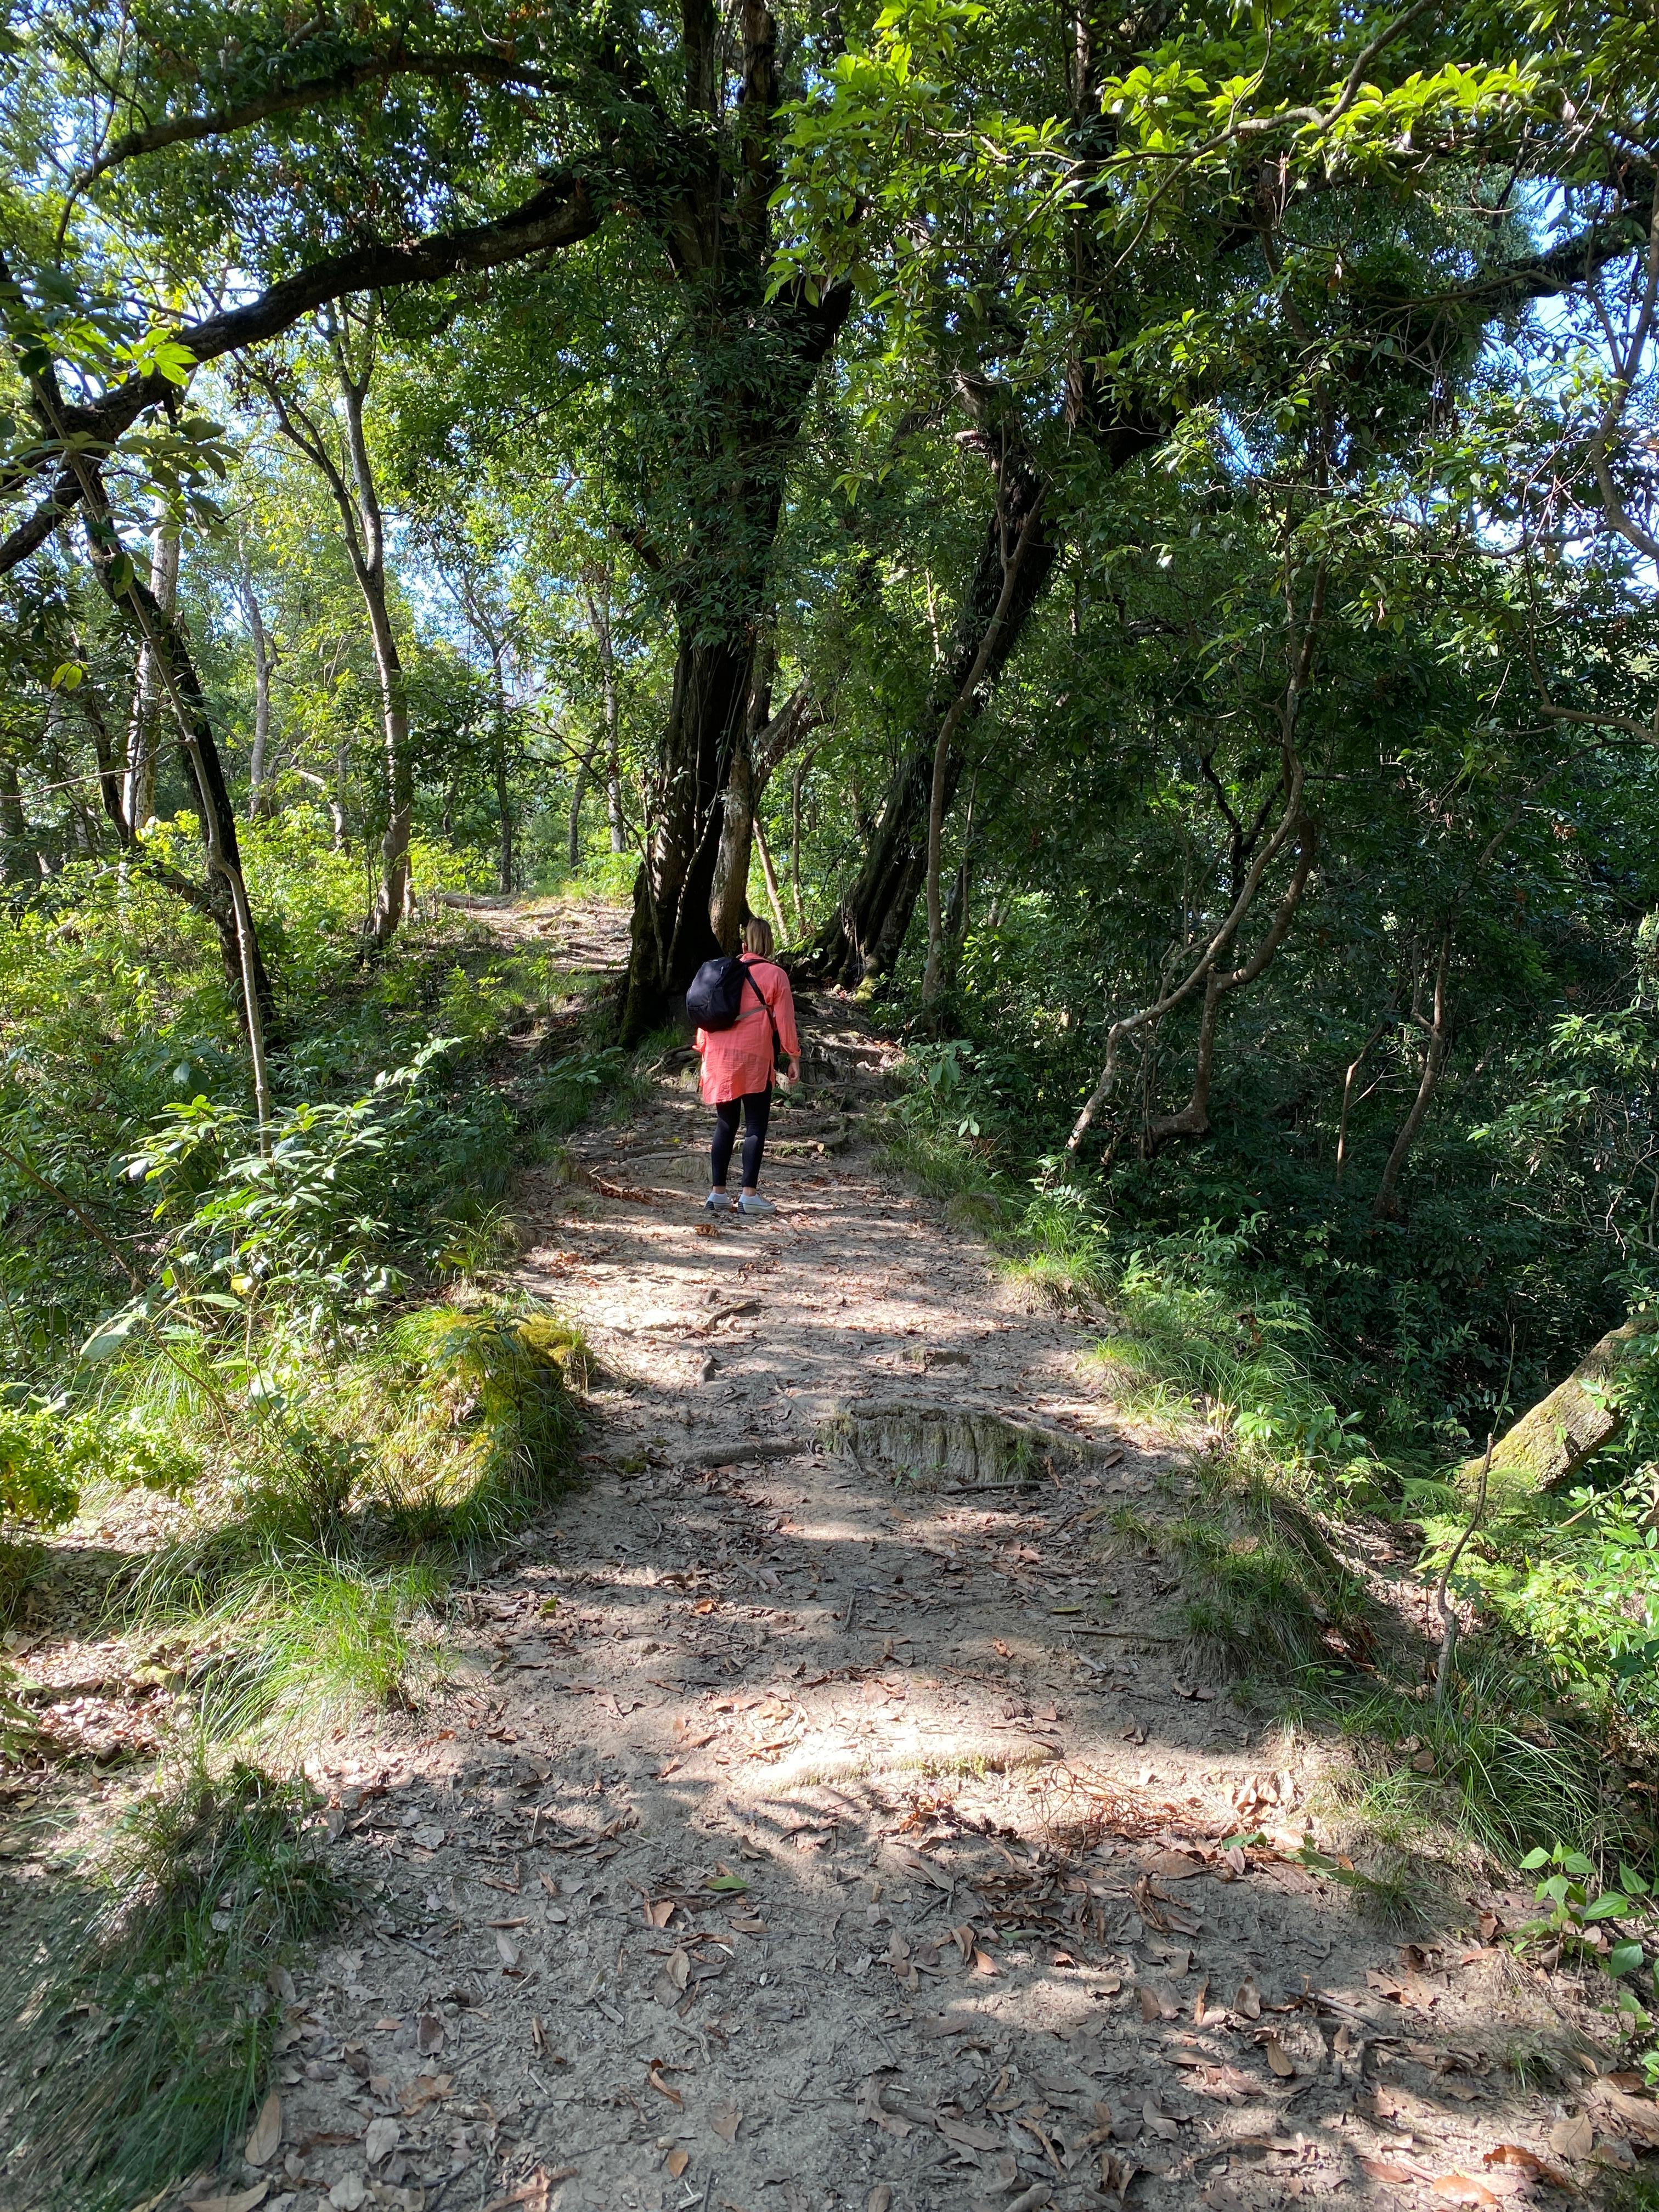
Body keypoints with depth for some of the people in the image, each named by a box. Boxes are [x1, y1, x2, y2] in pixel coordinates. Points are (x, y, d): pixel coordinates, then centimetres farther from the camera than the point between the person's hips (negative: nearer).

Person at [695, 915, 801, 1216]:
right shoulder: (775, 975, -1)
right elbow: (785, 1021, -2)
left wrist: (704, 1050, 20)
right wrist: (794, 1058, 4)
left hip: (719, 1057, 4)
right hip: (754, 1059, -4)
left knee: (725, 1125, 10)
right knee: (756, 1126, 1)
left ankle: (717, 1193, 9)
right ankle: (749, 1194, -5)